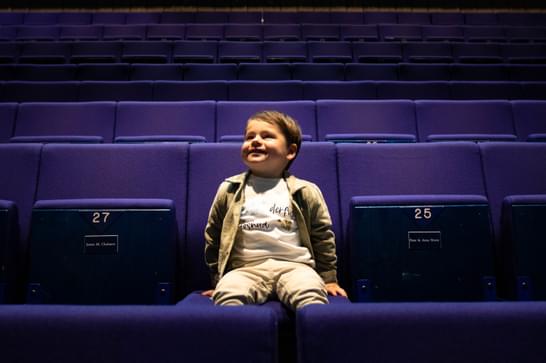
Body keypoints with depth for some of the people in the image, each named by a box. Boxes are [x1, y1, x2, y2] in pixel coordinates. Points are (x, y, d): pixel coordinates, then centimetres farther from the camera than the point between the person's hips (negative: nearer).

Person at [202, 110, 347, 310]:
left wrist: (328, 278, 15)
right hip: (246, 268, 1)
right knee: (227, 293, -31)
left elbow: (323, 237, 15)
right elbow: (213, 237, 17)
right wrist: (217, 280, 17)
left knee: (310, 293, -32)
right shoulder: (229, 190, 9)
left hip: (293, 265, 0)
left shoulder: (306, 192, 7)